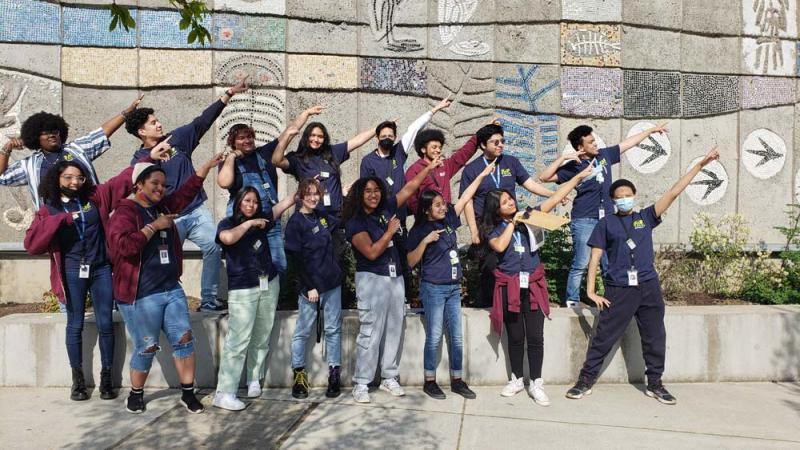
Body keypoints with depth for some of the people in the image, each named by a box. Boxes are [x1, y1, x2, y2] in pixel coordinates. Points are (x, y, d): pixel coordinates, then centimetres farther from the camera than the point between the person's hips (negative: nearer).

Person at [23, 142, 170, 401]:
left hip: (101, 269, 1)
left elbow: (124, 180, 3)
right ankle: (78, 380, 22)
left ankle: (106, 378, 16)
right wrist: (63, 219, -13)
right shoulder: (48, 209, 3)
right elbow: (32, 244, -7)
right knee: (75, 326, 8)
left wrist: (149, 159, -5)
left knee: (106, 325, 4)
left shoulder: (95, 197, 5)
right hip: (72, 272, -1)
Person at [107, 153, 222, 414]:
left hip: (172, 290, 7)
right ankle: (136, 393, 28)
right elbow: (125, 246, -26)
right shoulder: (125, 212, -10)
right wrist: (154, 226, -18)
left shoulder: (163, 206, 12)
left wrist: (208, 166, 22)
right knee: (147, 348, 4)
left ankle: (188, 393, 16)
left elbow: (187, 191, 23)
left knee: (184, 340, 5)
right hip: (141, 296, -7)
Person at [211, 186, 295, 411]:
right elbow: (227, 238, -26)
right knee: (238, 340, -10)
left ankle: (254, 380, 24)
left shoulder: (261, 219, 11)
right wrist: (249, 223, -16)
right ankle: (224, 393, -5)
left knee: (261, 338, 10)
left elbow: (287, 202, 15)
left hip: (269, 284, 5)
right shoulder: (228, 223, -2)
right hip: (243, 290, -5)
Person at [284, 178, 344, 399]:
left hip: (332, 282, 6)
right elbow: (296, 257, -13)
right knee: (303, 330, 5)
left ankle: (334, 374, 16)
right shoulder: (295, 222, -8)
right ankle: (299, 375, 17)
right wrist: (309, 286, -17)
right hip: (311, 285, -6)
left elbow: (342, 222, 30)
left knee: (333, 328, 8)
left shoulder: (321, 216, 10)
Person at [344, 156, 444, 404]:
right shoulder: (355, 221, -7)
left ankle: (389, 378, 19)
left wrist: (430, 167, 16)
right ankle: (361, 383, 2)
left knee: (394, 330, 8)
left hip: (396, 278, 6)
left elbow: (409, 188, 15)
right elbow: (371, 253, -16)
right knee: (371, 333, -8)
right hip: (372, 279, -6)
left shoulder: (386, 208, 7)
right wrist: (390, 231, -11)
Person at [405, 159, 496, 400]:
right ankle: (430, 381, 12)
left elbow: (465, 198, 13)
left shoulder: (448, 220, 7)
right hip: (433, 288, -6)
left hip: (454, 288, 6)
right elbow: (411, 262, -9)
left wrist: (482, 175, 13)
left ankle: (457, 380, 18)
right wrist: (426, 241, -20)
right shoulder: (418, 230, -6)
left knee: (456, 337, 8)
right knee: (434, 336, -1)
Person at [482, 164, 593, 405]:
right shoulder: (492, 229, 0)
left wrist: (579, 177, 2)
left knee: (535, 337, 0)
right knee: (515, 337, 9)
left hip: (533, 285, 1)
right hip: (509, 287, -1)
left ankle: (536, 383, 10)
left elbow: (555, 198, 5)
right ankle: (517, 379, 25)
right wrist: (512, 222, -13)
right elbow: (500, 246, -22)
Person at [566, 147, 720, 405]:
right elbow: (595, 258, -1)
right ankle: (586, 381, 12)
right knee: (604, 337, 1)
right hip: (618, 289, -3)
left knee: (654, 338, 12)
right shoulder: (606, 224, 2)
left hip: (648, 287, 3)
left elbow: (674, 192, 5)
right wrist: (591, 290, -8)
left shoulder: (646, 217, 8)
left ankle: (654, 384, 28)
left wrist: (700, 165, 1)